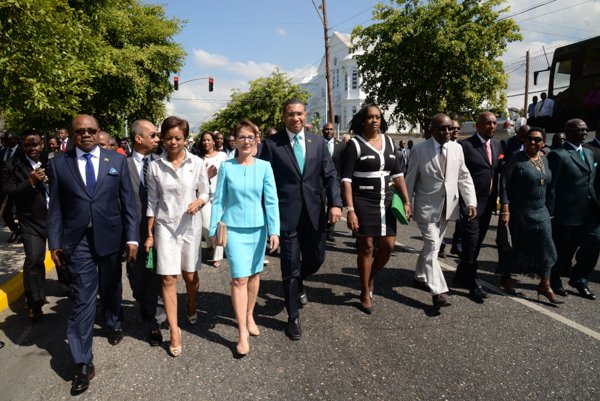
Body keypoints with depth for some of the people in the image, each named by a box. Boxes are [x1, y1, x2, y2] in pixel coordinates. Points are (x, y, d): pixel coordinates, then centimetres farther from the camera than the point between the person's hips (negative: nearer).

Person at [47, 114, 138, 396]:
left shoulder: (117, 160, 1)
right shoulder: (58, 163, 1)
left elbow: (128, 202, 0)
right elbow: (55, 207, 2)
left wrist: (132, 237, -4)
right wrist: (54, 243, -1)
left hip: (110, 236, 1)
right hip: (77, 240, -1)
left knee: (111, 288, 20)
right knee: (83, 298, -1)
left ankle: (114, 325, 49)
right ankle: (83, 364, 8)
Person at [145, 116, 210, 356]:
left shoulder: (197, 163, -2)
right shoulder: (155, 166, -2)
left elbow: (205, 192, 7)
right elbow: (152, 201, 3)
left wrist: (198, 202, -16)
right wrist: (150, 233, 4)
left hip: (190, 225, 0)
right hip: (165, 226, 0)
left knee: (190, 275, 11)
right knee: (168, 278, -2)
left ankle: (191, 310, 40)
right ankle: (174, 331, 9)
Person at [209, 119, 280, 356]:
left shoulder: (264, 166, -3)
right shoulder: (226, 167, -4)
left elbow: (271, 200, -3)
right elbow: (218, 200, 0)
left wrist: (274, 230, -6)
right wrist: (213, 229, 2)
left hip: (258, 228, 2)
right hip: (234, 228, -2)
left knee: (254, 274, 13)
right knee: (239, 278, -4)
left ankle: (249, 316, 34)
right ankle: (242, 331, 5)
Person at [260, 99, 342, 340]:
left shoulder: (318, 142, 7)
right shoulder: (272, 143, -3)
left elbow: (330, 175, 4)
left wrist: (335, 203, -10)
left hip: (314, 212, 3)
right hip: (287, 214, -3)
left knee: (316, 259, 14)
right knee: (290, 267, 5)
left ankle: (297, 282, 49)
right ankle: (293, 317, 24)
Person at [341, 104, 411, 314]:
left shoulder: (388, 142, 8)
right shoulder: (354, 144, -7)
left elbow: (397, 173, 11)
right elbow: (346, 179, -11)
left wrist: (406, 201, 5)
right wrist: (350, 210, -18)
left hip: (386, 201, 5)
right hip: (363, 202, -5)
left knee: (388, 245, 4)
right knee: (367, 247, 2)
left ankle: (370, 278, 32)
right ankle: (365, 293, 20)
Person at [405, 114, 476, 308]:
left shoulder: (457, 148, 3)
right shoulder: (420, 150, -9)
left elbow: (464, 177, 6)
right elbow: (410, 179, -4)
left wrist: (471, 201, -5)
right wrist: (407, 205, -3)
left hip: (447, 207, 5)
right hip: (427, 207, -5)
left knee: (432, 246, 16)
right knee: (432, 247, -10)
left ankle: (420, 277, 34)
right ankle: (438, 291, -9)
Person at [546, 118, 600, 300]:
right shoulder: (558, 155, -10)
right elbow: (551, 187, -13)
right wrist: (550, 214, -14)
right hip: (566, 213, -6)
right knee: (562, 251, 8)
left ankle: (579, 279, 20)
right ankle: (554, 281, 29)